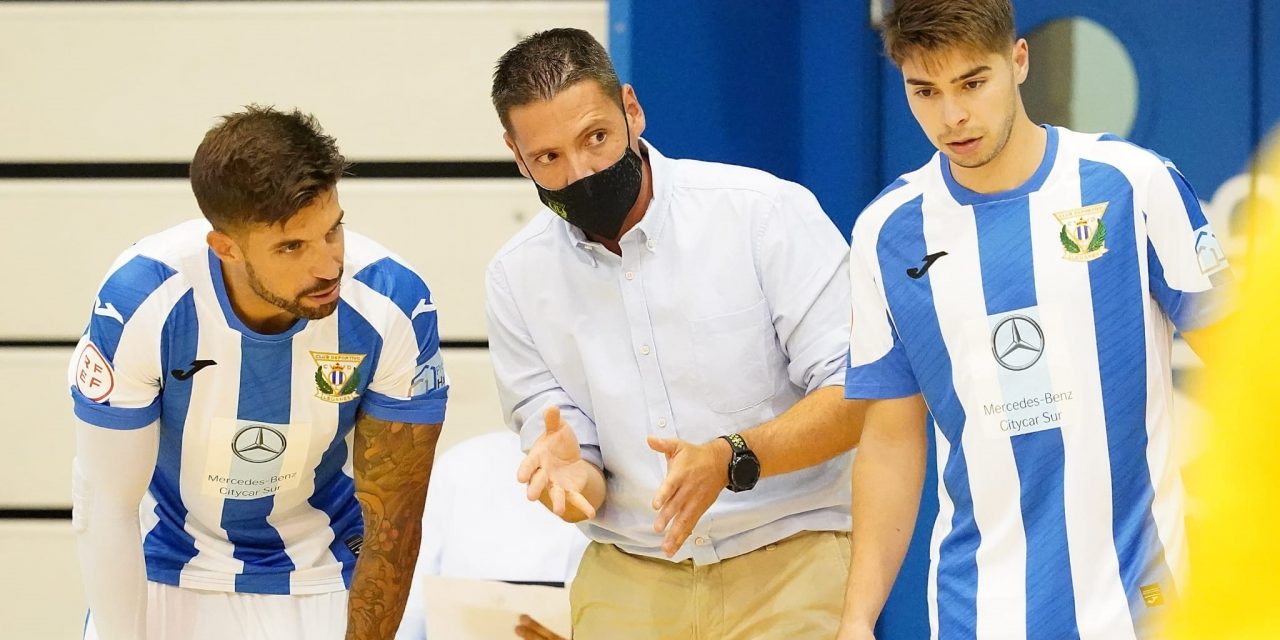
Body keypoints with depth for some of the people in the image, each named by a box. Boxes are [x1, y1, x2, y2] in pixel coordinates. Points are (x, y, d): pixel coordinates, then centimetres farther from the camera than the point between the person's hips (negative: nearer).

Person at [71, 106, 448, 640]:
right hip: (166, 571, 0)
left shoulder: (393, 309, -26)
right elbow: (105, 505, -18)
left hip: (321, 579, 0)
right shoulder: (138, 302, -27)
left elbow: (391, 521, -17)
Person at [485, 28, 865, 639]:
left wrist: (730, 461, -28)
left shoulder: (765, 211, -12)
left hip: (788, 562, -3)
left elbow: (857, 393, -14)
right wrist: (568, 475, -22)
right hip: (628, 581, 3)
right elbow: (586, 489, 2)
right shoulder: (515, 279, 0)